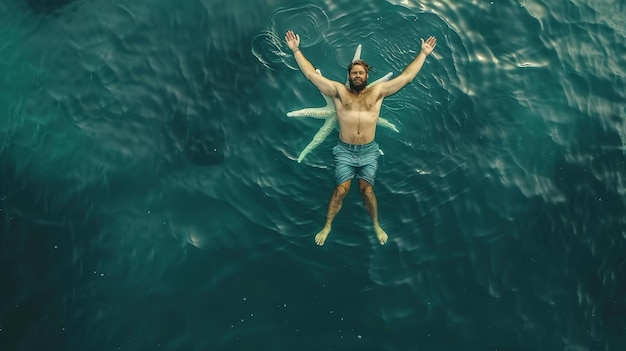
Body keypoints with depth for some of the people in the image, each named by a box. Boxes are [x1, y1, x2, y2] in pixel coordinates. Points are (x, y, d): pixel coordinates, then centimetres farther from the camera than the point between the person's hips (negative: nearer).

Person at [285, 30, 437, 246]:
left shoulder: (377, 92, 5)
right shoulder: (338, 91, 3)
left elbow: (406, 76, 6)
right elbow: (311, 75, 1)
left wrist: (423, 54, 6)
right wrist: (296, 50, -2)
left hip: (368, 151, 1)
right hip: (344, 151, -1)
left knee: (367, 189, 1)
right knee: (341, 189, -5)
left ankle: (376, 225, 24)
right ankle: (327, 226, 14)